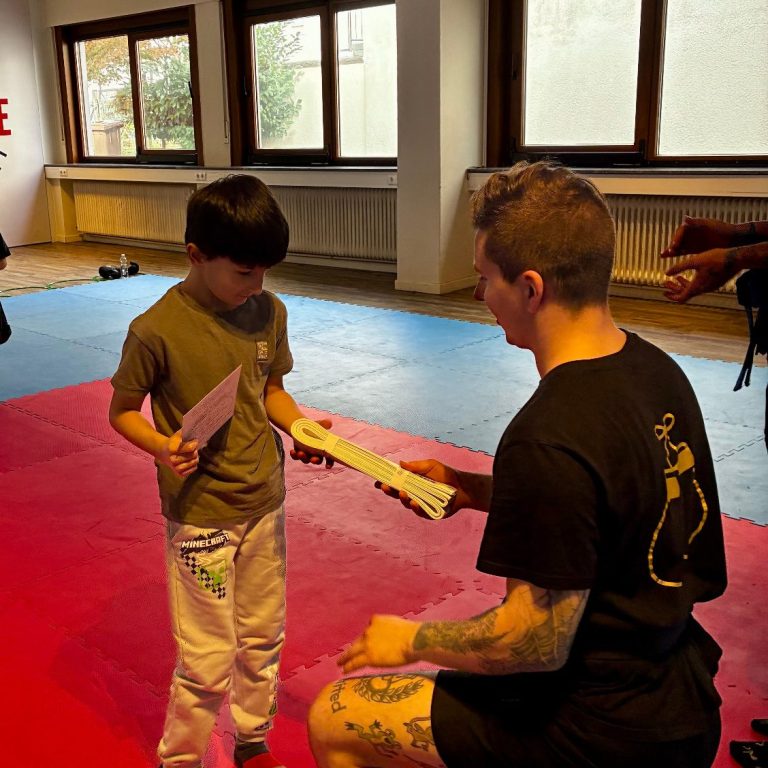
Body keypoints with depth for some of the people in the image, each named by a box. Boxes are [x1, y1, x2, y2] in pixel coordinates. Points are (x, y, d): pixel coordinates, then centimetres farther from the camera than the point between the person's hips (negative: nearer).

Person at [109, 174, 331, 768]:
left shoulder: (269, 311, -2)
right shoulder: (157, 330, -18)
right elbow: (122, 411, -6)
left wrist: (302, 428, -7)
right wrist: (160, 445, -25)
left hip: (265, 501, 6)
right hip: (201, 512, -5)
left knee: (263, 638, 19)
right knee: (208, 660, 4)